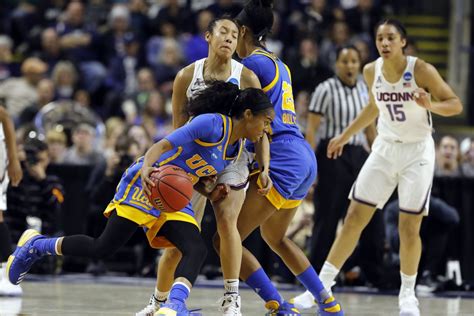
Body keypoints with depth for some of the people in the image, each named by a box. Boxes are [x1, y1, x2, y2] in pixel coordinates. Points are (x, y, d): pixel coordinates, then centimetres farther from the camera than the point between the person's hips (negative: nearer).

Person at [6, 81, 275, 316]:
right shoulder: (213, 123, -16)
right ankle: (36, 245, 9)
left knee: (197, 250, -17)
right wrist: (146, 168, -42)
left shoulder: (238, 147, 11)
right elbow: (164, 144, -24)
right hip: (147, 186, -8)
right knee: (103, 248, -11)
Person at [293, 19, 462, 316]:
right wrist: (345, 136, 21)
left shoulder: (421, 70, -17)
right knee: (354, 219, -1)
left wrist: (430, 105, -33)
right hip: (385, 148, 4)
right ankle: (323, 285, 3)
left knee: (409, 228, -4)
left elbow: (455, 104, -13)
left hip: (417, 151, -4)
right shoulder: (372, 71, -3)